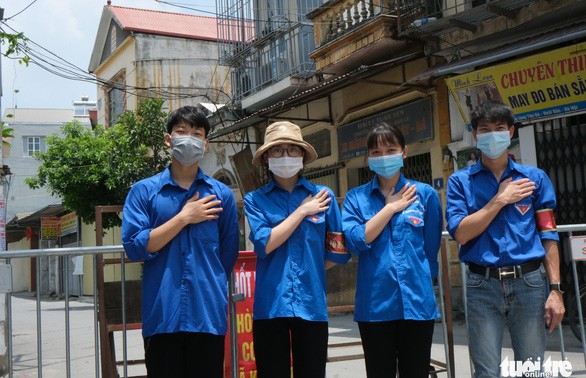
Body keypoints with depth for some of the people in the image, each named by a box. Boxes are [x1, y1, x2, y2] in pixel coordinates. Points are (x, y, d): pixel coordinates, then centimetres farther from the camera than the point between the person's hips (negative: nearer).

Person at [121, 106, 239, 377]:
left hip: (209, 315, 1)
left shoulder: (221, 194, 8)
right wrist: (184, 217, -8)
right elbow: (135, 247, -7)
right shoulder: (143, 191, 5)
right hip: (161, 315, -1)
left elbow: (228, 256, 12)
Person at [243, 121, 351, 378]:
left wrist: (308, 269, 7)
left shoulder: (322, 196, 5)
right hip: (270, 305, -1)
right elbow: (265, 244, -12)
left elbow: (339, 252, 8)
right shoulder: (255, 200, 3)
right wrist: (302, 211, -7)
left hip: (312, 304, 1)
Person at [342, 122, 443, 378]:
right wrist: (391, 207, -7)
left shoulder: (425, 194, 4)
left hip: (417, 302, 0)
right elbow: (356, 241, -11)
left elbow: (431, 250, 7)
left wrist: (418, 284, 9)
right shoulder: (356, 198, 5)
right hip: (374, 305, 0)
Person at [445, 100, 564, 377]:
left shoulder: (535, 178, 8)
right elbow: (460, 233, -7)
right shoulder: (461, 181, 5)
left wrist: (555, 289, -1)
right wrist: (500, 199, -7)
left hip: (529, 282, 1)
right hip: (483, 285, -1)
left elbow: (548, 237, 5)